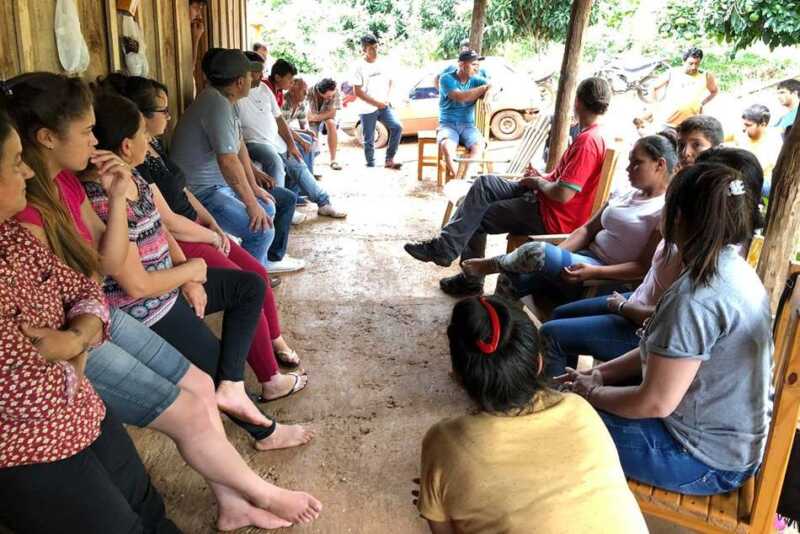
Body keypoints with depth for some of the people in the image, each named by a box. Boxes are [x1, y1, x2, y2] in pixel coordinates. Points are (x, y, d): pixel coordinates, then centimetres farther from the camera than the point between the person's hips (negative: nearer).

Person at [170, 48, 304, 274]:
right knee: (262, 229, -29)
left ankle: (273, 257, 33)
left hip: (222, 184, 11)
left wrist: (253, 187, 4)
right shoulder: (217, 105, -24)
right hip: (202, 193, -11)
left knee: (287, 199, 18)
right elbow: (229, 161, -31)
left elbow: (238, 145, 9)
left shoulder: (223, 100, 8)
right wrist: (252, 204, -26)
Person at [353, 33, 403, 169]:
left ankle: (389, 159, -5)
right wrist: (376, 102, -14)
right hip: (368, 110, -3)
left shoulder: (383, 64, 6)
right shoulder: (360, 67, -7)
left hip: (384, 106, 3)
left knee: (397, 127, -16)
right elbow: (357, 91, -10)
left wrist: (388, 98, -2)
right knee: (369, 140, 2)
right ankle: (371, 166, 16)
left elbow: (390, 81, 17)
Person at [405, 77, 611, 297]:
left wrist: (538, 183, -9)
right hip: (545, 200, 10)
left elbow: (562, 194, -27)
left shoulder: (587, 141, -22)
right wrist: (542, 178, 6)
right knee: (485, 184, 4)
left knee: (477, 217, -5)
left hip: (553, 217, -10)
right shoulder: (593, 135, 10)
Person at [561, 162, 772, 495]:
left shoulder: (697, 298, -30)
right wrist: (602, 373, 3)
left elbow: (655, 403, -26)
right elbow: (666, 350, 9)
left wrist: (593, 393, -9)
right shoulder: (736, 270, 1)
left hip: (705, 460, -9)